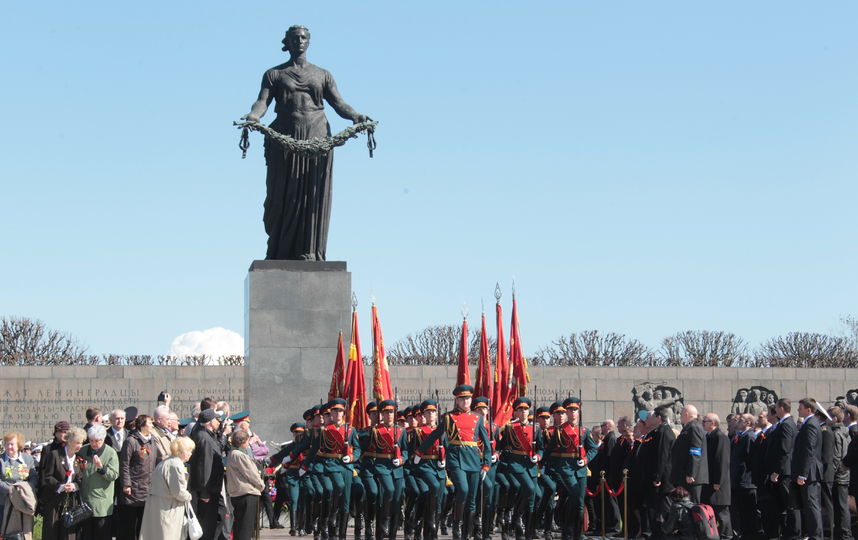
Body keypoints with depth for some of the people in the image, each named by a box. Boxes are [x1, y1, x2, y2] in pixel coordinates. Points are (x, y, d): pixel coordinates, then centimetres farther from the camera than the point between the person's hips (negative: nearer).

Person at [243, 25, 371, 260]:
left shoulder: (323, 75, 19)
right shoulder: (274, 74, 15)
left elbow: (339, 104, 9)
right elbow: (263, 100, 0)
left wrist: (356, 116, -12)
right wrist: (253, 115, -23)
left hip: (317, 138, 1)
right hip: (285, 136, -1)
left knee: (313, 195, -5)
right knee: (283, 195, -4)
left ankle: (309, 252, -6)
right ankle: (278, 254, 0)